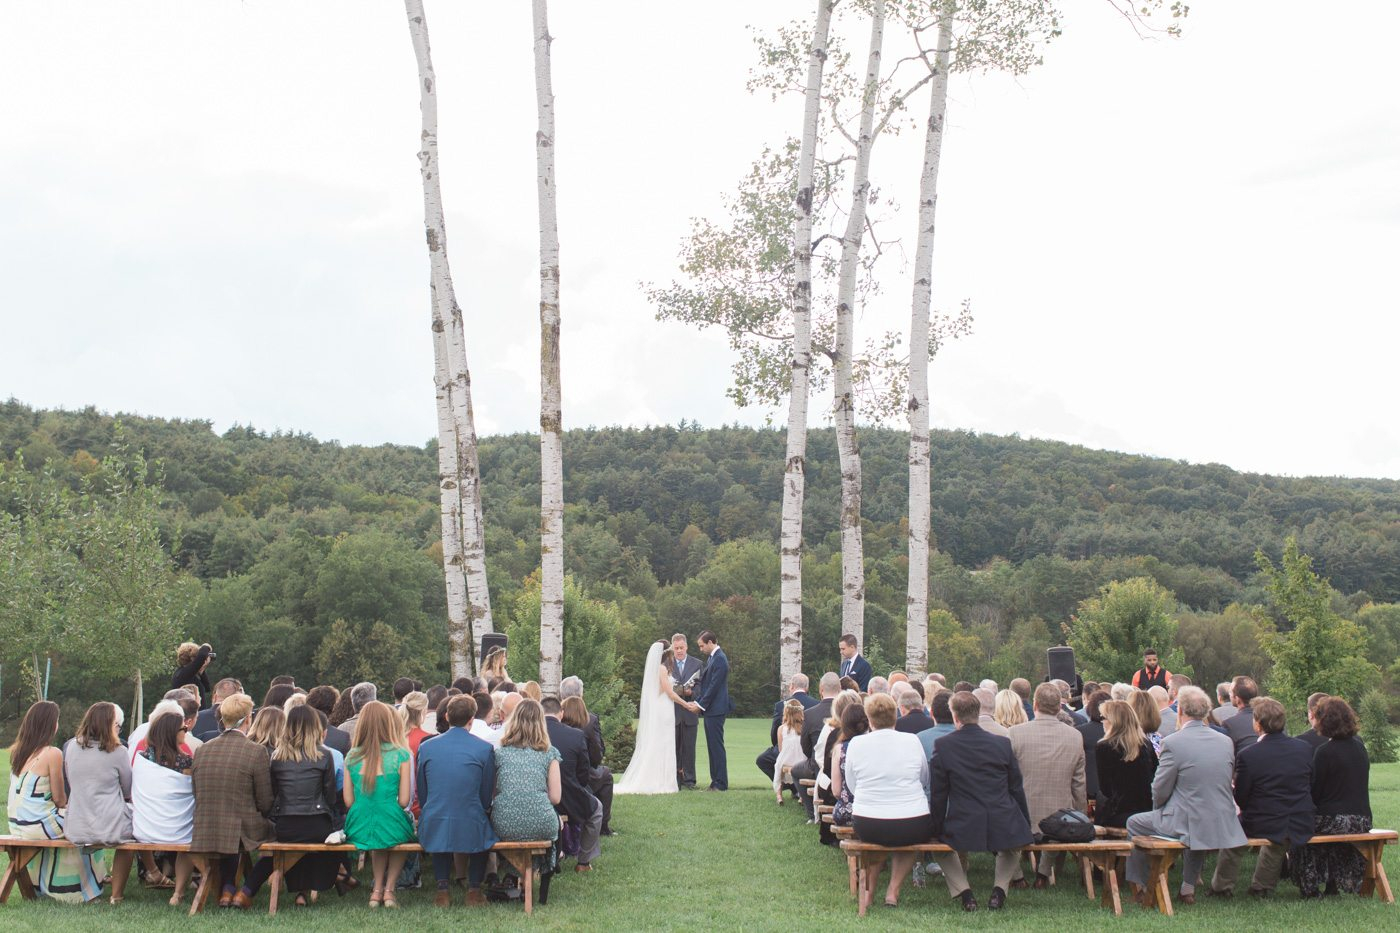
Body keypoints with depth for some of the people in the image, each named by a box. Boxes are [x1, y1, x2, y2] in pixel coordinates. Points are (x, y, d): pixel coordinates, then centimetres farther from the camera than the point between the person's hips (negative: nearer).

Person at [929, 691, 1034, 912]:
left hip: (962, 830, -2)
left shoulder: (942, 746, -6)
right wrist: (1026, 827, 21)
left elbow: (937, 794, -1)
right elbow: (1017, 789, 8)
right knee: (1013, 846, 37)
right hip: (1004, 831, 2)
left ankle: (965, 893, 13)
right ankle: (999, 890, 16)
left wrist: (937, 829, 12)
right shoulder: (1003, 744, 0)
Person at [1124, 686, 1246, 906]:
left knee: (1134, 823, 17)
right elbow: (1227, 782, 14)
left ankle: (1140, 886, 24)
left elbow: (1160, 790, -10)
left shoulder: (1172, 742, -15)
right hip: (1223, 825, 6)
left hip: (1185, 823, -6)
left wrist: (1159, 811, 13)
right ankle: (1189, 887, 40)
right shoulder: (1226, 742, 3)